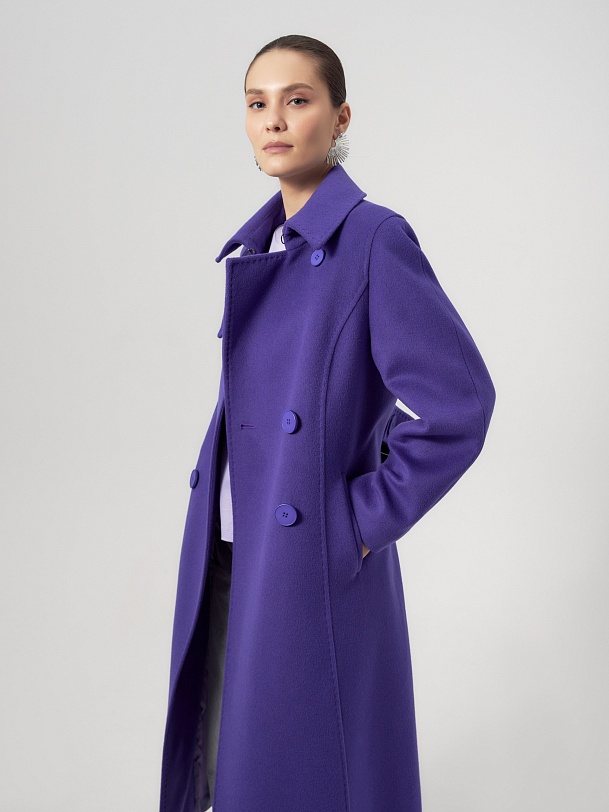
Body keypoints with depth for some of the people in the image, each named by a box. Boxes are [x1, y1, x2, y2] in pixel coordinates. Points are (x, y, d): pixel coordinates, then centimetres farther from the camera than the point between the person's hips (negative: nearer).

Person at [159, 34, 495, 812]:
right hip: (227, 554, 7)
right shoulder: (259, 244, 8)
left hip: (316, 567, -7)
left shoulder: (374, 239, -14)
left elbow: (458, 402, -19)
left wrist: (364, 523, -15)